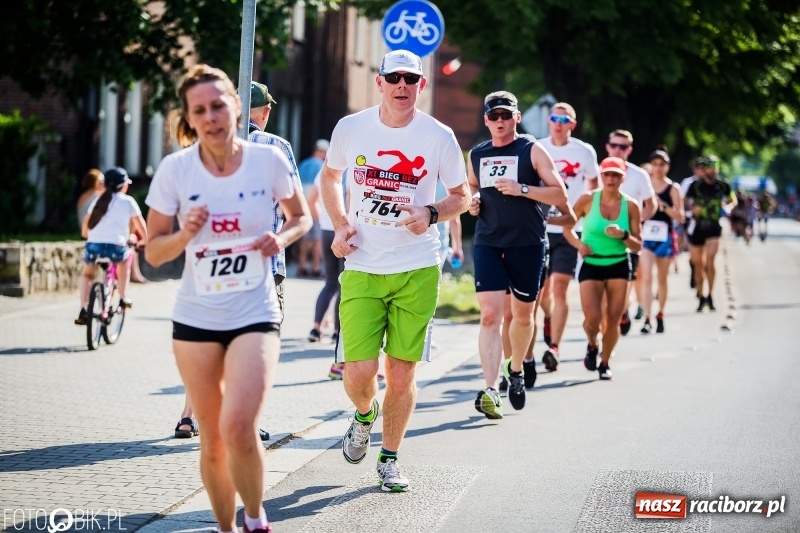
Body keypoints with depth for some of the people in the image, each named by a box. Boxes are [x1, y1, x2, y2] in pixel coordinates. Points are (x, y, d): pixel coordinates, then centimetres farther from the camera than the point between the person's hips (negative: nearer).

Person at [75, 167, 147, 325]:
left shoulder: (98, 200, 19)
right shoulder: (128, 201, 11)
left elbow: (84, 230, 17)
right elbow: (141, 226, 16)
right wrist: (145, 240, 34)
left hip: (93, 245, 2)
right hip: (115, 247, -2)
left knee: (87, 274, 29)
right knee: (125, 256, 34)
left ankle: (83, 310, 12)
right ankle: (123, 297, 30)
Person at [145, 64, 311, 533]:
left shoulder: (269, 160, -7)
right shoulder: (175, 169, -6)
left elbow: (301, 217, 9)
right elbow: (154, 252, 1)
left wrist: (282, 238, -12)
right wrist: (186, 233, -19)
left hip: (255, 314, -2)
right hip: (195, 318, 2)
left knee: (237, 427, -19)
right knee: (212, 439, 7)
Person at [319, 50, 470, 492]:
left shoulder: (439, 137, -3)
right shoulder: (351, 128, -1)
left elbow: (461, 195, 9)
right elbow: (329, 176, 18)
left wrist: (432, 214, -12)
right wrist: (339, 224, 2)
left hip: (417, 271, 0)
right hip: (362, 270, 0)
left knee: (401, 375, 2)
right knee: (358, 374, -8)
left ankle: (389, 459, 24)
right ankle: (364, 415, 28)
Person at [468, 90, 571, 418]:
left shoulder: (533, 151, -2)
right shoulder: (477, 155, 10)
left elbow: (560, 195, -6)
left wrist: (522, 189, -18)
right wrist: (472, 201, 6)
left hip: (528, 245, -1)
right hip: (488, 244, 2)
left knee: (523, 315, 12)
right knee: (490, 315, -13)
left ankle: (516, 369, 39)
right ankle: (490, 391, -19)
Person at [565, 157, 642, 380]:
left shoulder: (630, 205, -2)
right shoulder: (588, 200, -6)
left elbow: (637, 245, 1)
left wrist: (623, 236, -19)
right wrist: (578, 243, -12)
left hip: (619, 266, 1)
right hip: (591, 266, -1)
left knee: (613, 320, 1)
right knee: (592, 319, -10)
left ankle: (604, 363, 21)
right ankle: (592, 345, 25)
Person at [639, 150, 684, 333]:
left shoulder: (673, 188, 1)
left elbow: (680, 217, -5)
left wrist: (663, 206, -17)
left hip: (665, 236, 1)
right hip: (646, 234, -1)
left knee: (662, 279, 13)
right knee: (646, 277, -13)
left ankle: (660, 315, 28)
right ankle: (647, 319, -17)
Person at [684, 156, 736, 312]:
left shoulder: (722, 185, 0)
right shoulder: (695, 185, -4)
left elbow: (733, 200, 15)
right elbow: (686, 201, 0)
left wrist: (728, 207, -6)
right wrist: (693, 208, -21)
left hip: (714, 227, 0)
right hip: (697, 226, 0)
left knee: (710, 260, -17)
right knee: (698, 264, 6)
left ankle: (710, 296, -5)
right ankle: (700, 297, 20)